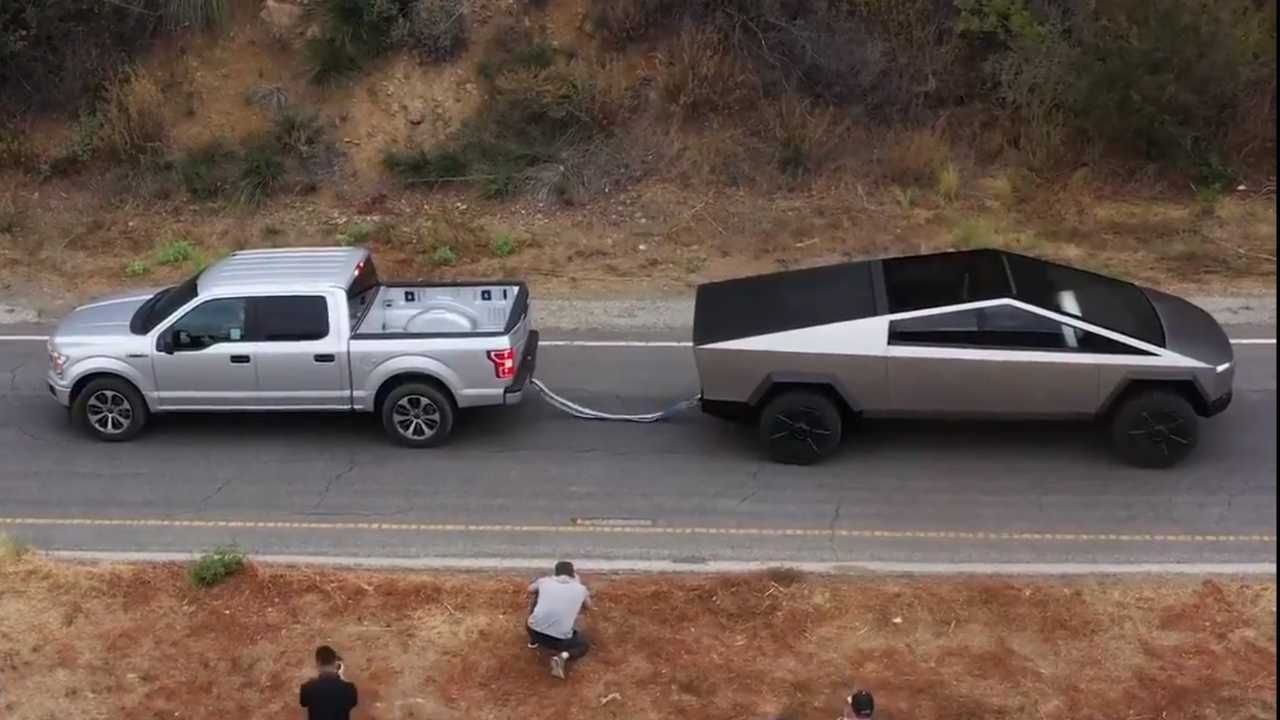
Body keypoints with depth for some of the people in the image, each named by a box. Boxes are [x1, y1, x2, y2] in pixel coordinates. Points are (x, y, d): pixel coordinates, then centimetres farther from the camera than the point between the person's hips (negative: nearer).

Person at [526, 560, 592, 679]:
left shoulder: (544, 581, 11)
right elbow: (588, 606, 32)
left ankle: (534, 640, 37)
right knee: (583, 645, 27)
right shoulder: (581, 589, 10)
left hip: (535, 632, 3)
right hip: (560, 639, -3)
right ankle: (563, 656, -3)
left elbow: (530, 590, 35)